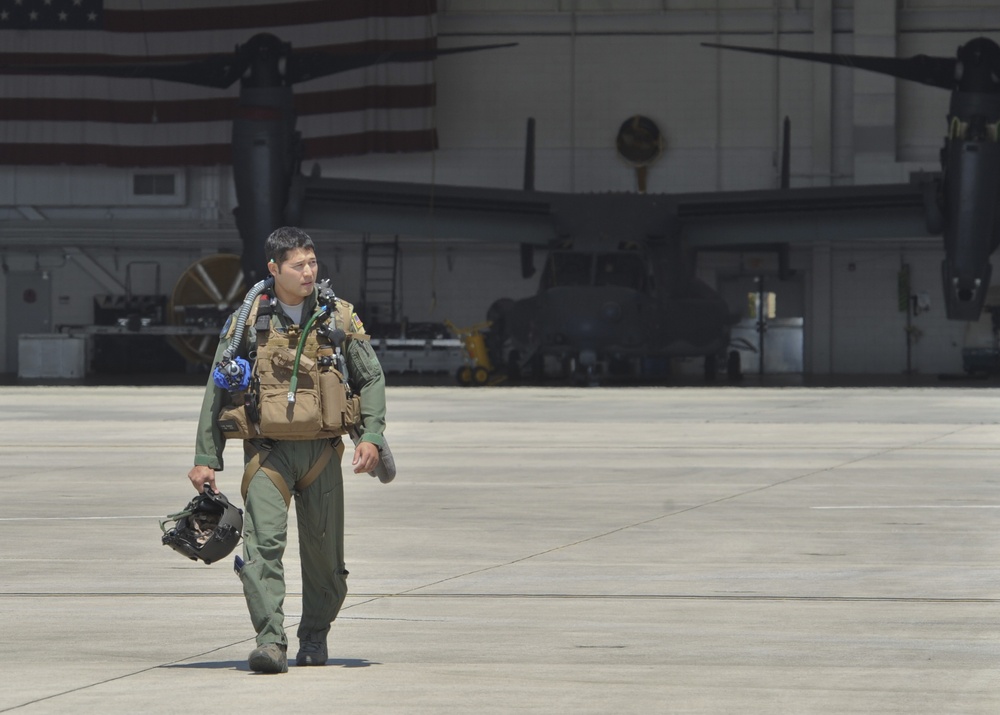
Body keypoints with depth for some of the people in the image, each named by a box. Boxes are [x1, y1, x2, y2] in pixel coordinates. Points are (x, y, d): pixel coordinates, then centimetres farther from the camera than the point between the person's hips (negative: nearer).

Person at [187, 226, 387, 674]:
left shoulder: (339, 317, 4)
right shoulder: (248, 320, 1)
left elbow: (372, 379, 10)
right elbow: (217, 390, 7)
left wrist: (371, 436, -5)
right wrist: (206, 459, 5)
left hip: (321, 451, 2)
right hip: (267, 450, -1)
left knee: (323, 553, 7)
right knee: (263, 544, -18)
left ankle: (314, 638, 27)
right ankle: (271, 642, -22)